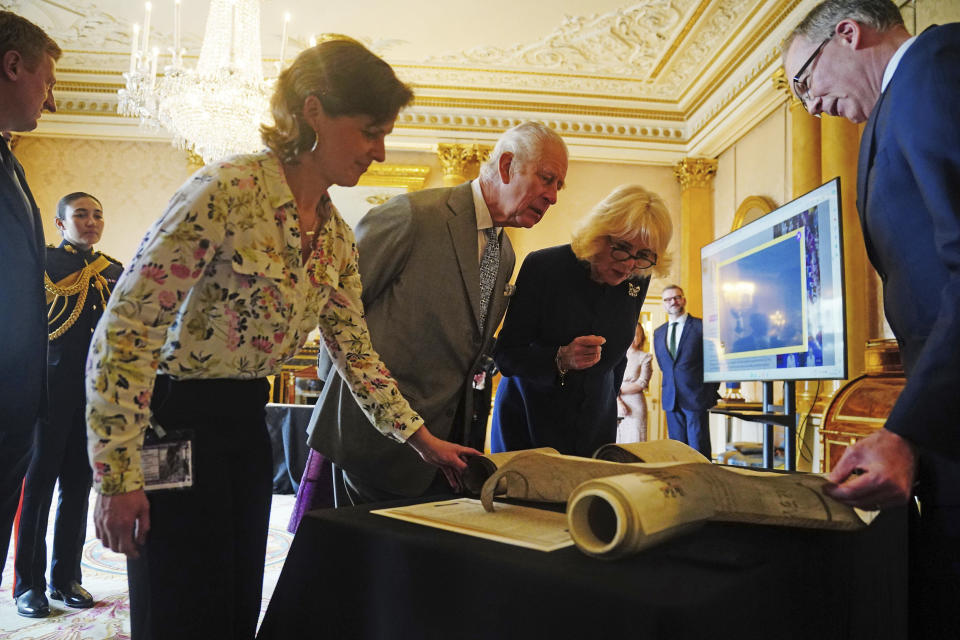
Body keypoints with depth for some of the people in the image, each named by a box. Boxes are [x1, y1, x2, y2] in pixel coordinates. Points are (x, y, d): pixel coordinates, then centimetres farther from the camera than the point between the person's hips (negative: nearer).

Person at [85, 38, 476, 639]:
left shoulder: (337, 235, 5)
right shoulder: (231, 189, -20)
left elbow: (355, 349, 11)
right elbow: (125, 330, -20)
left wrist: (424, 439, 10)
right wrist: (119, 476, -20)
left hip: (246, 427, 8)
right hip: (174, 428, -7)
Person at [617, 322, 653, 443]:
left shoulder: (645, 357, 5)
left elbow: (642, 384, -4)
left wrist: (618, 390, -8)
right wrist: (618, 401, -10)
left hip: (635, 406, -2)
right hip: (614, 406, 2)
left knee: (633, 440, -5)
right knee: (614, 442, -1)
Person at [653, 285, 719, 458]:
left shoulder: (702, 326, -3)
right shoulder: (658, 332, 13)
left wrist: (712, 391, 0)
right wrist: (668, 387, 13)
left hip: (696, 397, -5)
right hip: (671, 399, 5)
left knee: (699, 449, -4)